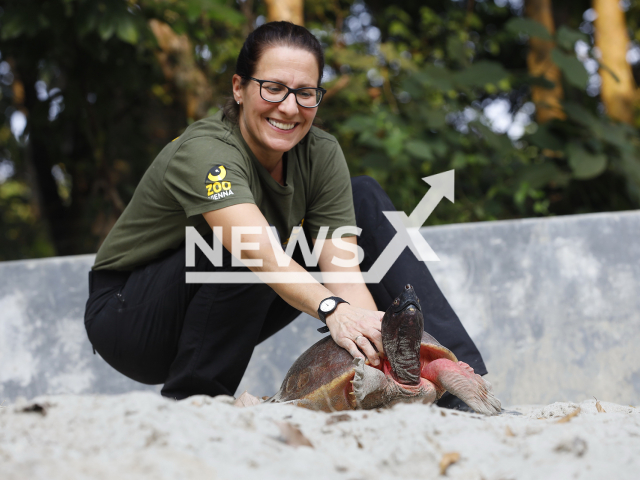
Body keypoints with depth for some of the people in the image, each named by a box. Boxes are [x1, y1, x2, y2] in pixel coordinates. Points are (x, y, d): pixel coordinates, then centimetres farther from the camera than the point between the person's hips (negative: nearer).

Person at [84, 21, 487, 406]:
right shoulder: (204, 153, -29)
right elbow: (263, 255, -47)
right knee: (247, 245, -36)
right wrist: (333, 310, -63)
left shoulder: (321, 154, -11)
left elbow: (343, 269, -21)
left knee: (365, 199, -5)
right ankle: (188, 401, -21)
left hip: (229, 316, 6)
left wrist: (375, 336, -39)